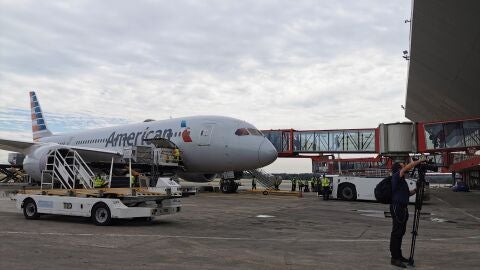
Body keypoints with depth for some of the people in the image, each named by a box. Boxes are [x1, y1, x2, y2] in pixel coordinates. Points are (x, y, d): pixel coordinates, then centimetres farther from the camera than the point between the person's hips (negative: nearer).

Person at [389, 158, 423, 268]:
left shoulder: (401, 180, 18)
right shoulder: (396, 176, -10)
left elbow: (407, 193, 24)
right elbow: (407, 168, -22)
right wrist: (419, 161, -13)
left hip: (403, 207, 10)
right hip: (397, 207, -10)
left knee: (401, 232, 14)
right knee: (396, 233, -7)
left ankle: (398, 255, 23)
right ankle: (394, 258, -4)